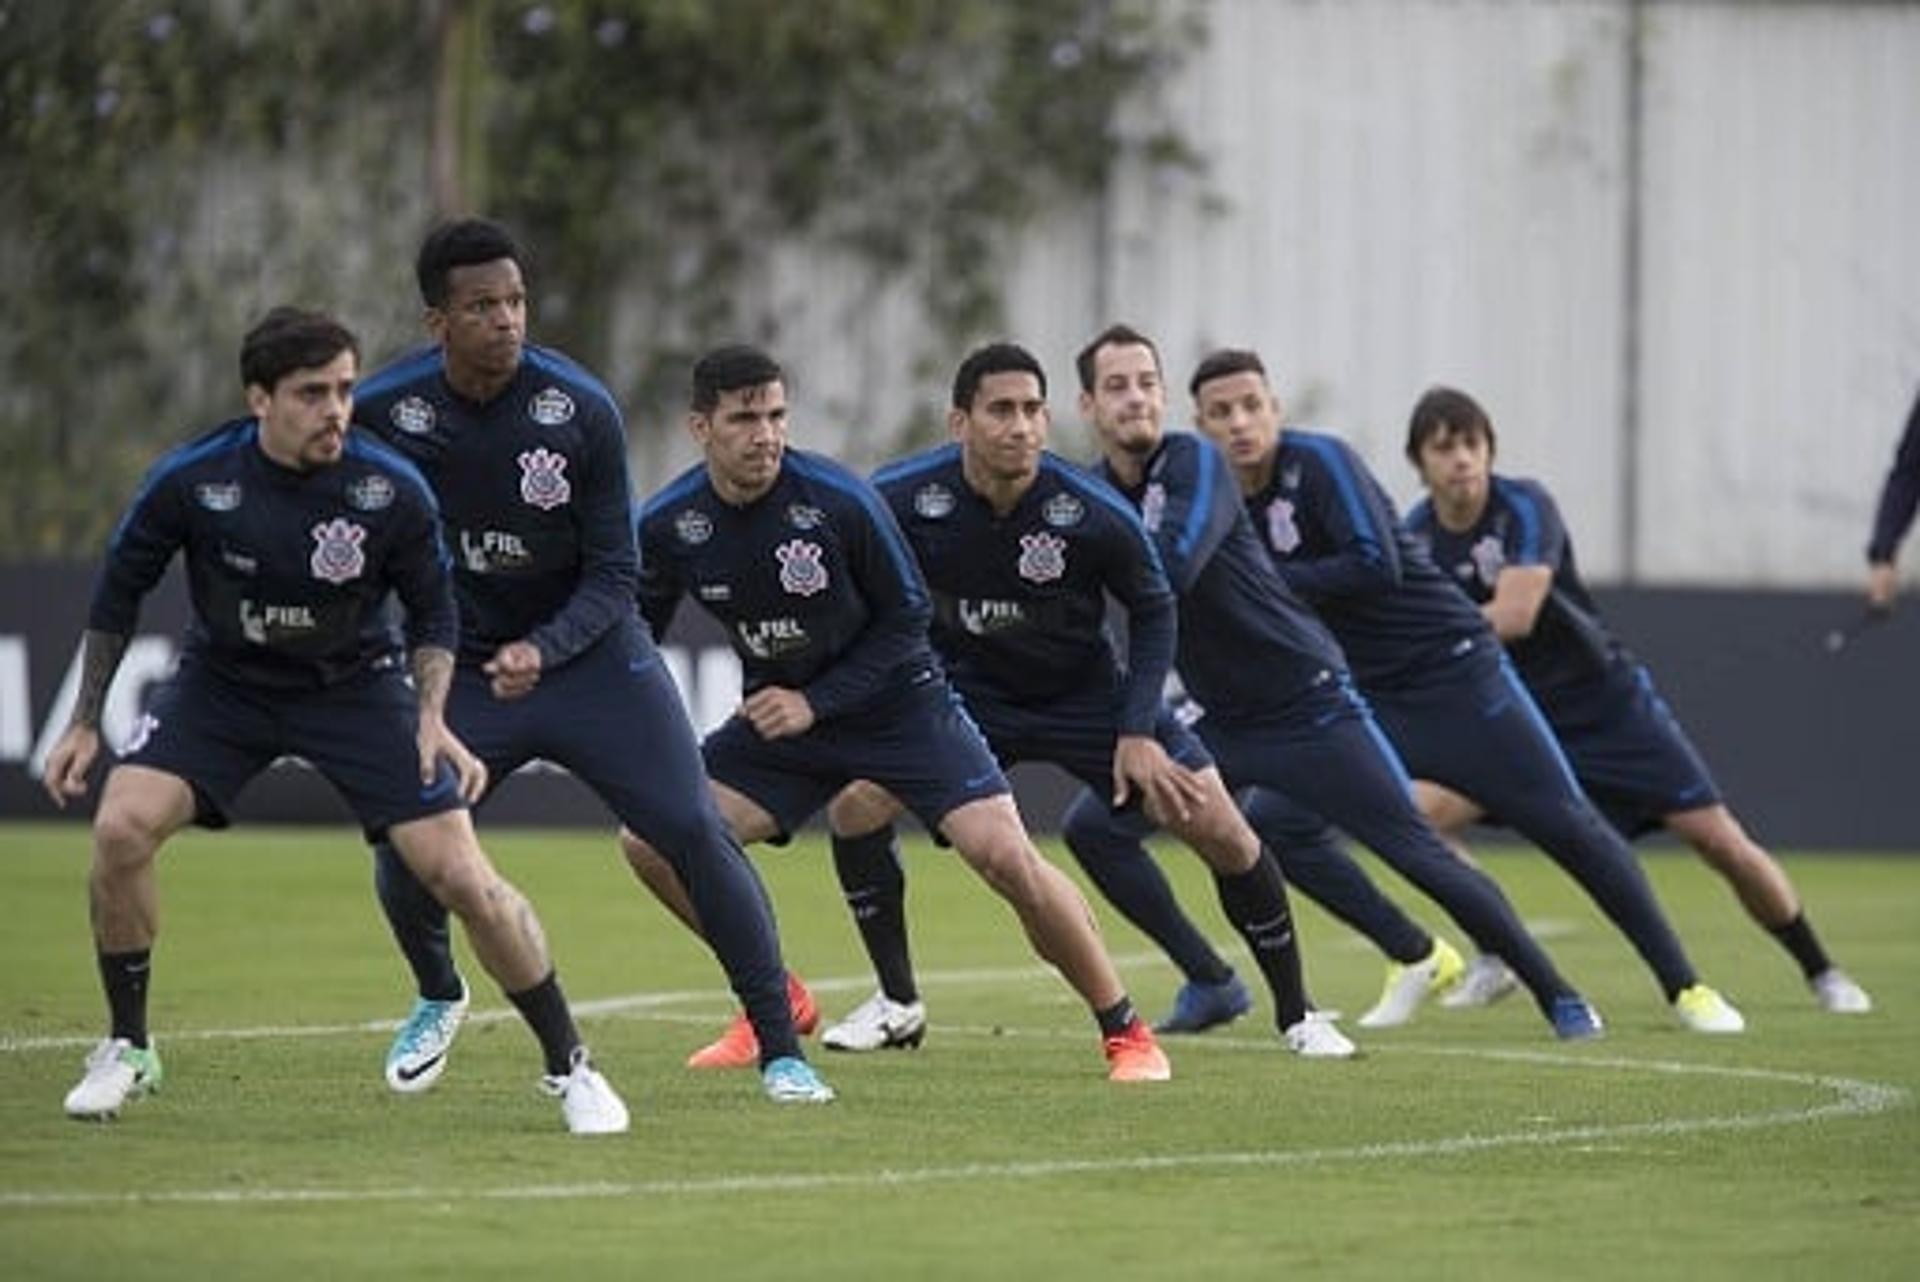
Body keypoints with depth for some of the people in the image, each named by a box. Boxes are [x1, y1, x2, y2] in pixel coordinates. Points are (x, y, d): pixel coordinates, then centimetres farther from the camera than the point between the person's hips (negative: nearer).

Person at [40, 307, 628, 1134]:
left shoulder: (391, 490, -20)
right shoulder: (192, 481, -19)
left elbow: (432, 609, -3)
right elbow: (120, 591, -3)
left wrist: (432, 717, -16)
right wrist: (85, 722, 0)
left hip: (355, 686, -1)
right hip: (221, 683, 1)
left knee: (462, 877, -12)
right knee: (121, 827, -21)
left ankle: (569, 1066, 6)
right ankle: (127, 1051, 0)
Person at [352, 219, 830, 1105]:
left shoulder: (581, 410, -17)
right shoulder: (382, 412, -14)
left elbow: (613, 575, -12)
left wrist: (544, 651, -27)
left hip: (589, 656, -1)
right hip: (461, 667, 1)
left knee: (695, 833, -12)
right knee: (402, 846, -12)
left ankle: (781, 1049, -2)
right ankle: (437, 999, 22)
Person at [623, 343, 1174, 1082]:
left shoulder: (839, 501, -22)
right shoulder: (668, 526, -12)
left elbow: (907, 616, -11)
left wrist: (816, 702, -18)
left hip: (897, 703, -4)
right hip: (777, 711, 4)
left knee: (1005, 856, -17)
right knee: (652, 841, -11)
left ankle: (1124, 1031, -1)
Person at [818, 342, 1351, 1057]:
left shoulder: (1094, 514, -25)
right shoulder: (901, 500, -22)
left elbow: (1153, 610, -8)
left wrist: (1138, 730, -14)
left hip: (1088, 693, -1)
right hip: (966, 689, 1)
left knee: (1220, 831, -9)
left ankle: (1295, 1016, 11)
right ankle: (896, 1005, -2)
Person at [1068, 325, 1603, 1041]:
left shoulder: (1195, 464, -16)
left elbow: (1169, 567, -31)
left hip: (1309, 705, -7)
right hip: (1219, 720, 7)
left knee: (1419, 854, -9)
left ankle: (1556, 995, 2)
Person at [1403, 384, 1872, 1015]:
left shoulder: (1524, 507, -20)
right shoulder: (1413, 536, -5)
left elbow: (1513, 616, -31)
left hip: (1605, 699, -4)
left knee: (1720, 841, -6)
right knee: (1422, 813, -20)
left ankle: (1822, 972, 12)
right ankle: (1496, 957, -2)